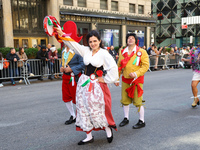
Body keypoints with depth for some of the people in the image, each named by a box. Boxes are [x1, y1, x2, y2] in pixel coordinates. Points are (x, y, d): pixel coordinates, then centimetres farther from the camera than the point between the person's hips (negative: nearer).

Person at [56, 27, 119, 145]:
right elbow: (73, 44, 4)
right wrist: (62, 34, -5)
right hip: (84, 83, 6)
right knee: (84, 110, 8)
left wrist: (105, 80, -9)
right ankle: (89, 136, 21)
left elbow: (113, 68, -14)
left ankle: (108, 129, 21)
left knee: (96, 110, -8)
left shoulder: (104, 53, -8)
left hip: (96, 84, -6)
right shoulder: (86, 51, 7)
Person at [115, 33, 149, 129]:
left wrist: (136, 73, -22)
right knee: (125, 100, 12)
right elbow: (119, 66, 12)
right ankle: (126, 118, 29)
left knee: (137, 101, -2)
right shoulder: (122, 52, 8)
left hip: (136, 80, -4)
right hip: (125, 79, 5)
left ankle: (142, 121, 13)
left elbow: (146, 65, -9)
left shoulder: (141, 52, -5)